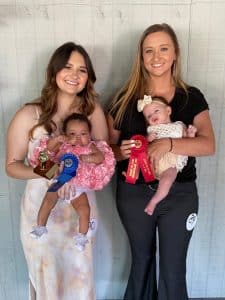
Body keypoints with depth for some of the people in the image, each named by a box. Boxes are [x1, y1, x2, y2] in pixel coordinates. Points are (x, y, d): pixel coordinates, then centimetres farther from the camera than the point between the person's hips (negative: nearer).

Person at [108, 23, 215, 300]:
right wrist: (121, 152, -20)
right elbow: (108, 147, 2)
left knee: (173, 267, 11)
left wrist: (168, 143, -30)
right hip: (133, 193, 1)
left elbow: (208, 145, -15)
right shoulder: (126, 98, -3)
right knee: (141, 258, 22)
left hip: (179, 194, -1)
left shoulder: (192, 97, -3)